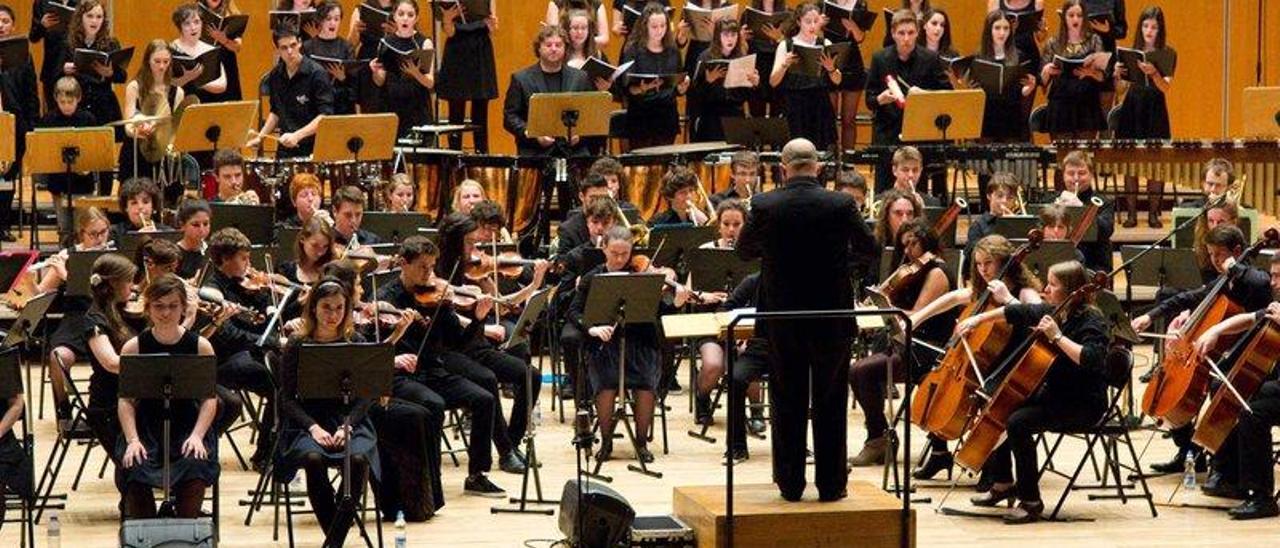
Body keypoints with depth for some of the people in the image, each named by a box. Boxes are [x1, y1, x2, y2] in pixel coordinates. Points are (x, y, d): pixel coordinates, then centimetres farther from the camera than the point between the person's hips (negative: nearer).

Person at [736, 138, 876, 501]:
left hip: (782, 318, 0)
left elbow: (744, 251, 7)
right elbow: (868, 250, 4)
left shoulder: (764, 206, -10)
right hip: (832, 318, 0)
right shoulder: (841, 205, -11)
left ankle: (790, 484, 13)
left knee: (788, 403, 10)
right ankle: (831, 484, 12)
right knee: (830, 404, 9)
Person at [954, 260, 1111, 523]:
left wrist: (1057, 336, -32)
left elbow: (1090, 359, -34)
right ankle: (1003, 484, 18)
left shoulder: (1091, 321, -17)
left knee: (1018, 422, -27)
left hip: (1083, 403, -9)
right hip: (1053, 394, 9)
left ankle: (1031, 501, -20)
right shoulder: (1053, 312, 6)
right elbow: (1016, 313, 22)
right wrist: (978, 319, 19)